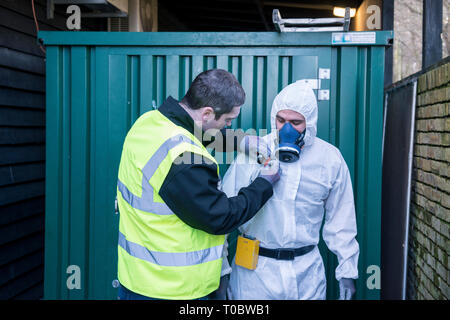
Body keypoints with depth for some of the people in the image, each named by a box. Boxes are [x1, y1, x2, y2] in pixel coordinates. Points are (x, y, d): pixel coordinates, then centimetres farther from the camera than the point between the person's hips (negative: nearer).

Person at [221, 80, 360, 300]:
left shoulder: (330, 158, 0)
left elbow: (340, 220, 8)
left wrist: (347, 270, 8)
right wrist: (221, 269, -9)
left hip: (306, 271, 2)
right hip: (255, 268, -2)